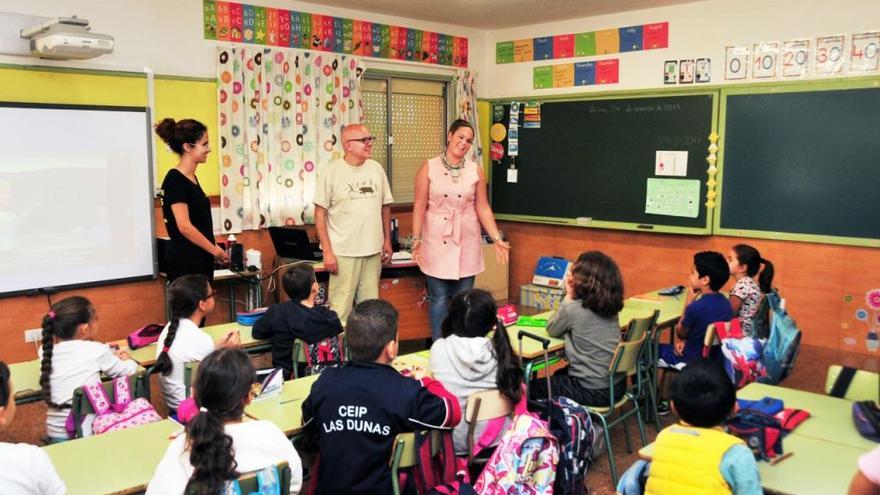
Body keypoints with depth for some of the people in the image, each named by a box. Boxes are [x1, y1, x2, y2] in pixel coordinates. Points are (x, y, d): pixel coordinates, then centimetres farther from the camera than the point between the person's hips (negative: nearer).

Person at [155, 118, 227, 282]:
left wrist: (213, 249, 10)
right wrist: (216, 251, -12)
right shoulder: (175, 180, -13)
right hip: (184, 265, -9)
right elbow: (185, 227, -19)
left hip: (200, 262, 9)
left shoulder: (192, 178, 13)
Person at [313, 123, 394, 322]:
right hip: (344, 253, -4)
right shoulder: (332, 171, -8)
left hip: (373, 251, 5)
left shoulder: (376, 168, 6)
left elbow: (385, 207, 14)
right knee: (341, 308, -3)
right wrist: (327, 252, -10)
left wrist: (387, 240, 12)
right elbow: (320, 213, -7)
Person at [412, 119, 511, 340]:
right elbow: (419, 207, -2)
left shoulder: (475, 170, 4)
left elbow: (483, 208, 6)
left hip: (466, 241, 2)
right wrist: (416, 240, -9)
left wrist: (497, 239, 0)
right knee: (439, 299, 2)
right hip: (437, 241, -2)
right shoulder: (429, 167, -2)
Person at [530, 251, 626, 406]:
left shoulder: (573, 309, -20)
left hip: (593, 391, -7)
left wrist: (569, 296, -1)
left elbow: (552, 330, 0)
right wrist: (573, 298, 3)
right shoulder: (610, 305, 1)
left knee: (532, 388, 13)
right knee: (560, 375, 34)